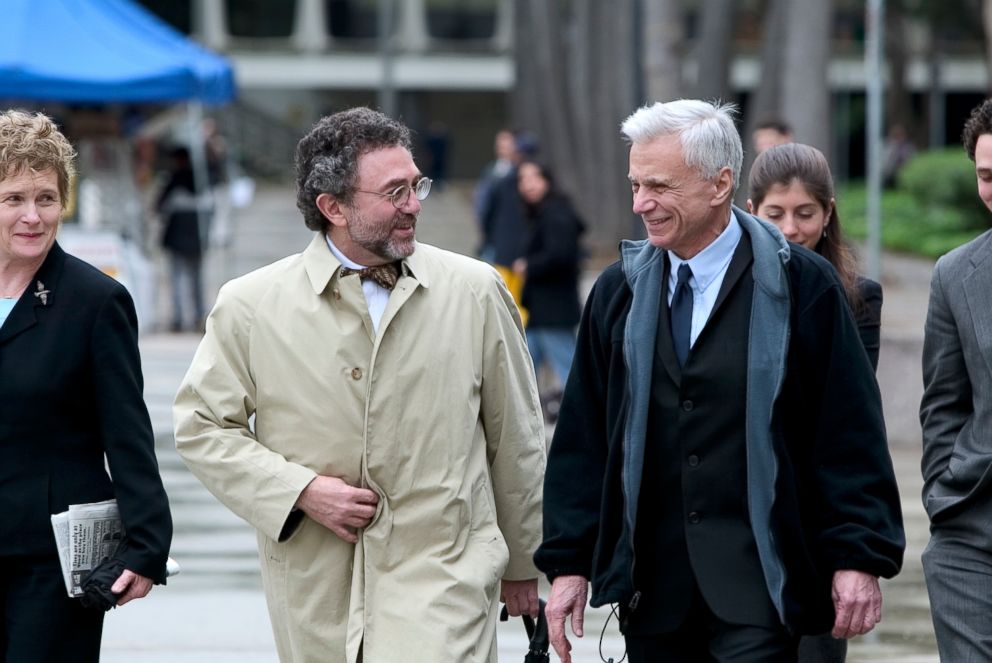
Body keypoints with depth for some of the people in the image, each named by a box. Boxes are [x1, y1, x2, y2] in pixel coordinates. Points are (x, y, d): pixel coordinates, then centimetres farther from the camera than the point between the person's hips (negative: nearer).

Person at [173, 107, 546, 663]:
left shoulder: (476, 291, 3)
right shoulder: (251, 306, 0)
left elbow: (515, 437, 11)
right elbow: (202, 427, 5)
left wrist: (522, 564, 17)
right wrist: (301, 490, -8)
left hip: (441, 577, -1)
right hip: (316, 589, 1)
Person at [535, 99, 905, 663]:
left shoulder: (802, 285, -3)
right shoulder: (619, 292, 9)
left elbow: (850, 432, -3)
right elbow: (582, 437, 11)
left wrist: (859, 558, -6)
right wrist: (568, 563, 6)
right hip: (652, 588, 4)